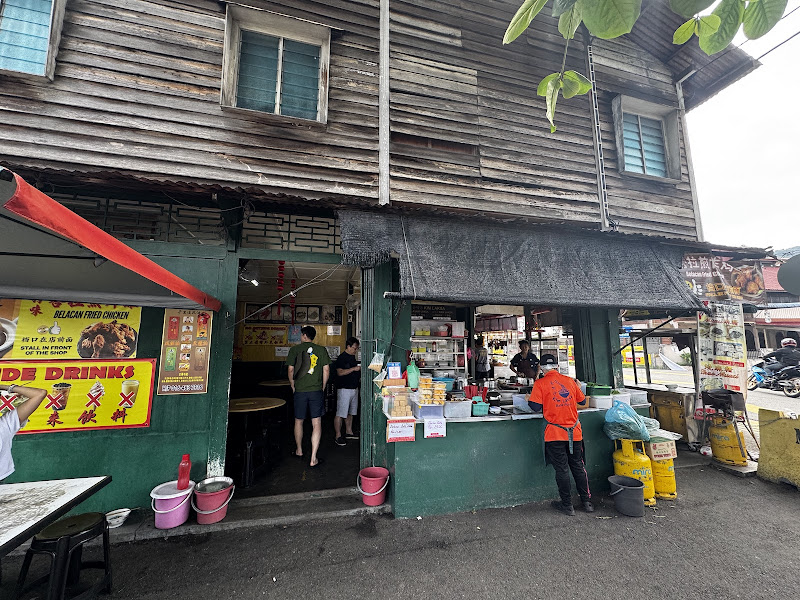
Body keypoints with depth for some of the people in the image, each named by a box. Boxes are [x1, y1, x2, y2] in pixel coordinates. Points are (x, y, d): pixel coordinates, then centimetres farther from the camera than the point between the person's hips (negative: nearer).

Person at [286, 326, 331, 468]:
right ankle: (313, 459, 2)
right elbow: (326, 370, -1)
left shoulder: (295, 349, -1)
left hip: (300, 391, 1)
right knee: (316, 423, 3)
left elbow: (291, 370, -1)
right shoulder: (321, 349, 1)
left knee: (298, 421, 20)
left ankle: (299, 450, 37)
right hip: (317, 391, 0)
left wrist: (293, 386, 13)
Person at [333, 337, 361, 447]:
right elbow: (340, 372, -21)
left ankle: (349, 432, 29)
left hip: (354, 388, 9)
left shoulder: (352, 357, 15)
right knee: (340, 413, -4)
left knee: (350, 412, 17)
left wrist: (359, 375, 10)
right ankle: (338, 436, 3)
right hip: (344, 389, -9)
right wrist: (354, 369, -24)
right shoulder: (341, 358, -12)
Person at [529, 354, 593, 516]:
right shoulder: (569, 380, 4)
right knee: (578, 466, 18)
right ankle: (587, 502, 29)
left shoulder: (540, 383, -10)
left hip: (555, 433, -4)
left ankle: (567, 505, 18)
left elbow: (535, 406, -15)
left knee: (561, 469, 7)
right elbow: (582, 400, 12)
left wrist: (538, 402, 6)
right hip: (574, 432, 4)